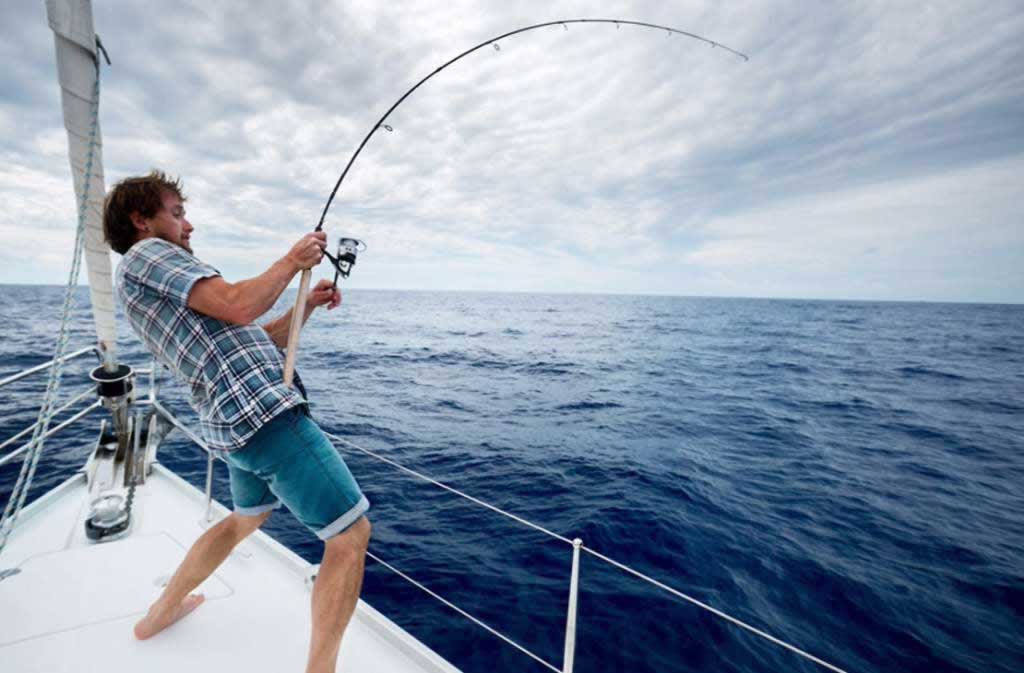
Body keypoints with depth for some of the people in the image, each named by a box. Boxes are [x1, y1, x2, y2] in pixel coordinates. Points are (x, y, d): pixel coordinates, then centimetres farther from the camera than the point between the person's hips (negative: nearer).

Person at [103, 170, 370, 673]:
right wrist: (292, 261, -4)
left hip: (233, 424, 10)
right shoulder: (146, 254, -1)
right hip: (264, 413, -10)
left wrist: (307, 305, 14)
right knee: (351, 533, -6)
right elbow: (239, 308, -18)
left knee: (248, 517, 34)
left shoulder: (159, 292, 27)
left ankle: (162, 611, 47)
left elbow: (255, 343, 22)